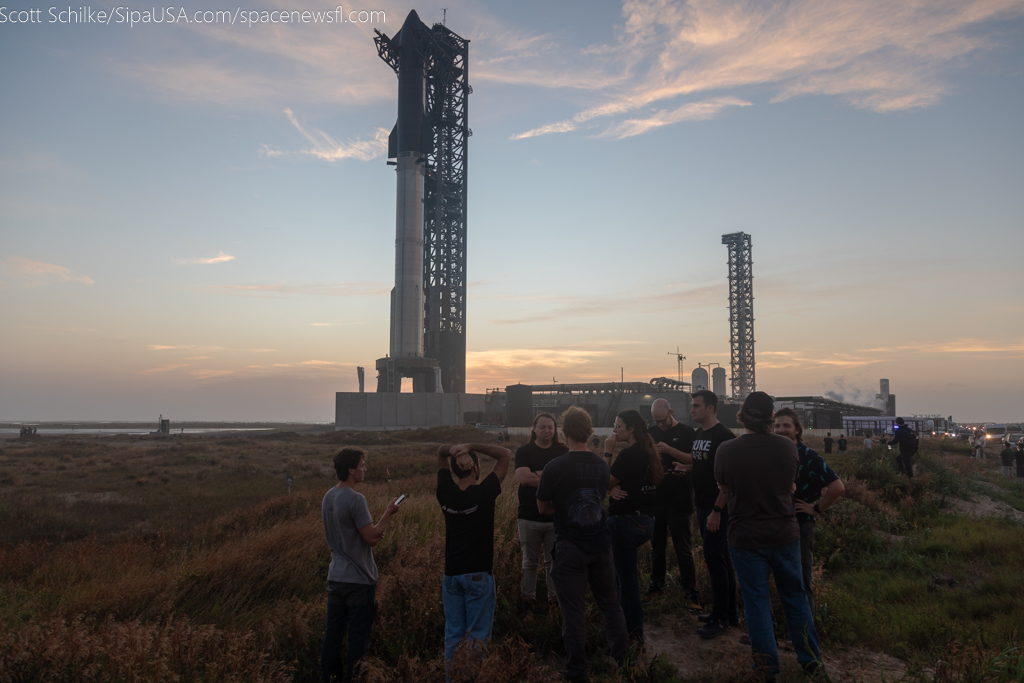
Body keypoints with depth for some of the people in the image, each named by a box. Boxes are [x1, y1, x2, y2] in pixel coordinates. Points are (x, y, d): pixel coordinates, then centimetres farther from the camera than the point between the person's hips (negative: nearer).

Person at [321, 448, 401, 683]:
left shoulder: (328, 497, 5)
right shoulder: (356, 499, -21)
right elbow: (372, 538, -20)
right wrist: (388, 513, -8)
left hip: (335, 576, 8)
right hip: (358, 579, -8)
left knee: (332, 633, 14)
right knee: (358, 637, 4)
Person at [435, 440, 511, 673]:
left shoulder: (445, 493, -4)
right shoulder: (484, 493, -16)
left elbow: (440, 453, 9)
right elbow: (506, 455, -10)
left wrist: (452, 450, -13)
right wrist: (470, 447, -16)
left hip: (451, 573, 4)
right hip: (479, 574, -4)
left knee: (452, 633, 13)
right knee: (477, 634, 4)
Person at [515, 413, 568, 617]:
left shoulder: (562, 451, 4)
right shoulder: (524, 451, -1)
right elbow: (523, 477, -16)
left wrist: (538, 474, -16)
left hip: (556, 517, 1)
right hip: (529, 517, -1)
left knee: (554, 562, 8)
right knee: (530, 562, 11)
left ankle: (554, 599, 22)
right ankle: (528, 600, 24)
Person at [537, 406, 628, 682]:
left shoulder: (554, 468, -15)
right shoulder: (603, 465, -1)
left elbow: (542, 507, -3)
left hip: (569, 548, -4)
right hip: (600, 544, 4)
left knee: (574, 610, 6)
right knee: (610, 603, 19)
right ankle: (622, 659, 30)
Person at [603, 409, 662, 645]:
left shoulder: (629, 454, -19)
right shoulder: (647, 452, 9)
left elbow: (606, 482, -12)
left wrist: (607, 452, -10)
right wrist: (615, 489, -8)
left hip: (626, 520, -10)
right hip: (646, 520, 10)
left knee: (627, 578, 0)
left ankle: (634, 633, 7)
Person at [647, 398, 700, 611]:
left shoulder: (687, 432, -3)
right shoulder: (651, 433, 9)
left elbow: (695, 461, -13)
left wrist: (669, 450, -22)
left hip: (679, 501, -4)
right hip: (655, 498, 4)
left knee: (684, 549, 1)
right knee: (657, 545, 15)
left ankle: (691, 592, 9)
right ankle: (656, 584, 28)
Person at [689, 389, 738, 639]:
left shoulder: (723, 436, -15)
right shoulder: (698, 434, 12)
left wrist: (717, 510, -21)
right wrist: (684, 467, 7)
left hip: (717, 508, -9)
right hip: (703, 506, 9)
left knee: (714, 559, -5)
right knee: (721, 559, 15)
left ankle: (720, 618, 4)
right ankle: (729, 612, 24)